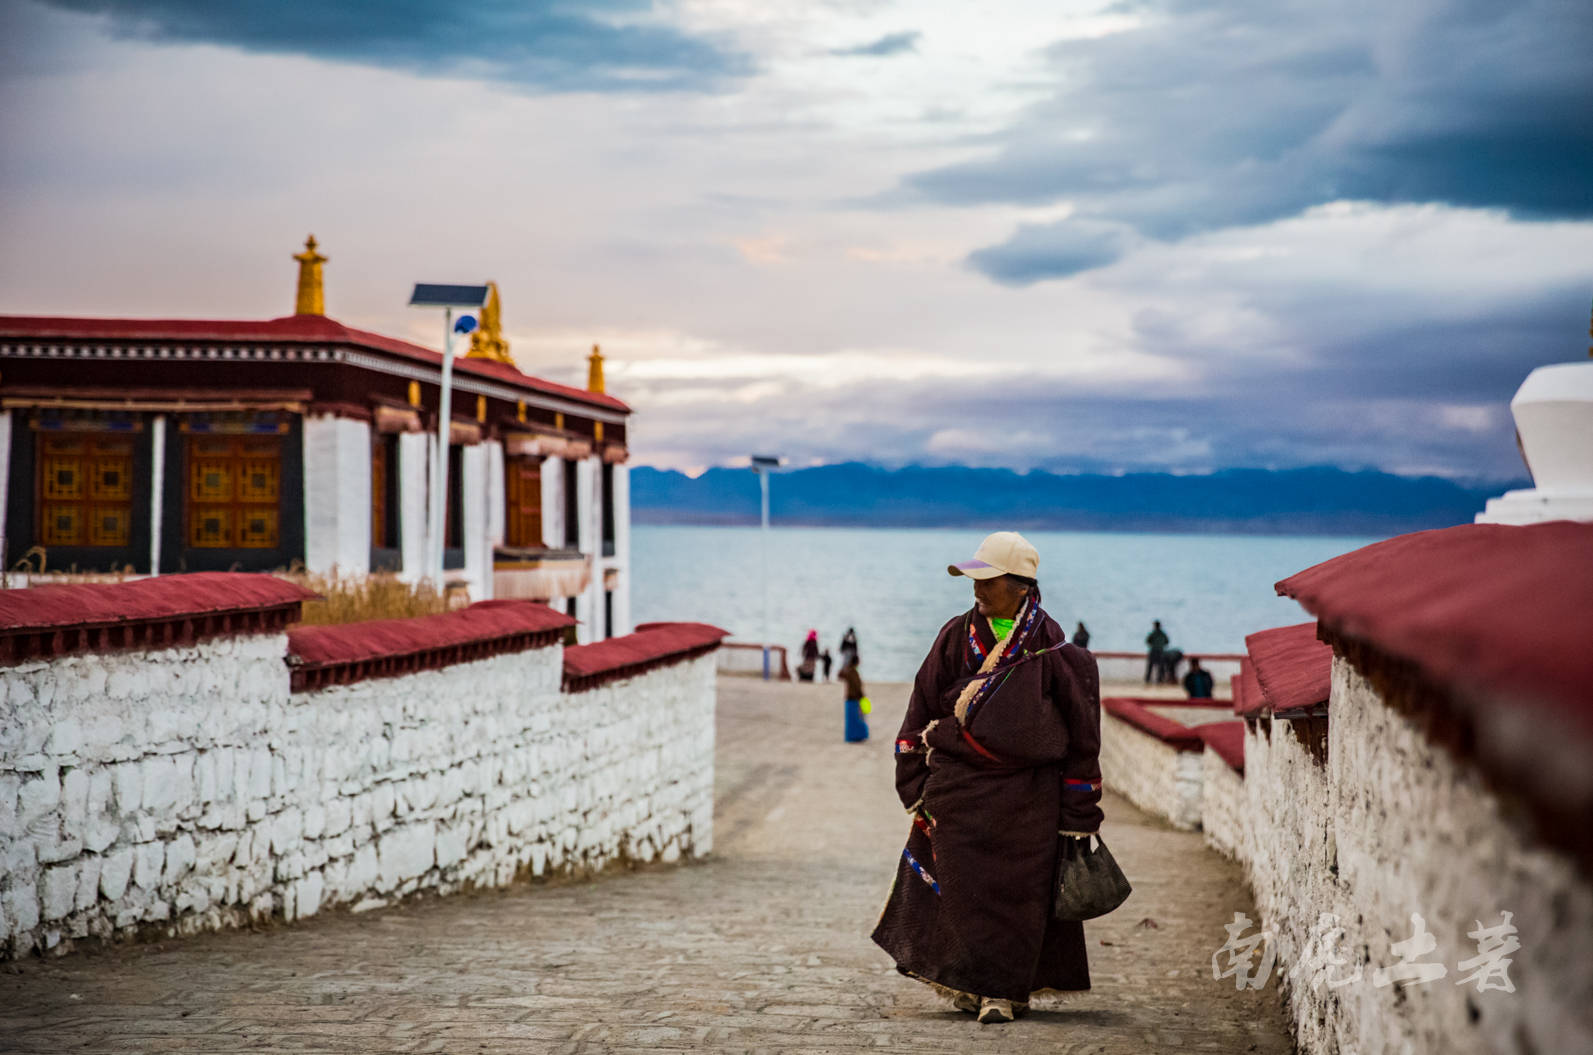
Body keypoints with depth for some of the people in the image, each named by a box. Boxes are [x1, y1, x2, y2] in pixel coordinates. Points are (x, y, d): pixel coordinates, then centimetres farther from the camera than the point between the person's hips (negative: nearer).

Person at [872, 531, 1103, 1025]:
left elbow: (1081, 733, 0)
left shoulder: (1051, 647, -3)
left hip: (1027, 794, -1)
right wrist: (914, 782, 4)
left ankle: (1001, 990, 10)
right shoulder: (957, 636, 4)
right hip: (958, 789, 2)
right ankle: (971, 982, 15)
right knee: (964, 887, 0)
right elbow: (923, 706, 10)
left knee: (1016, 888, 1)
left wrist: (1078, 814, -1)